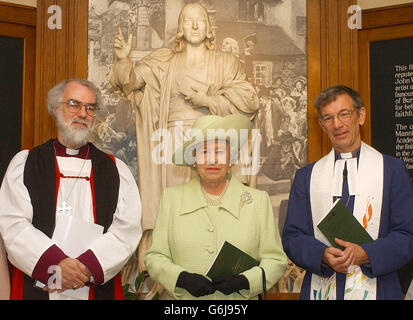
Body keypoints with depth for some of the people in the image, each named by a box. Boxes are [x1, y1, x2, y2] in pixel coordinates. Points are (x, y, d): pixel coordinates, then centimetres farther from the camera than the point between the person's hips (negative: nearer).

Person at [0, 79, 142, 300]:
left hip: (99, 288, 1)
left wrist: (87, 267, -18)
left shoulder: (116, 170, 7)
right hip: (36, 288, -1)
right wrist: (55, 264, -19)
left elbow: (128, 228, -4)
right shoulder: (24, 163, 5)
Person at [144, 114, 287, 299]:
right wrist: (181, 278, -16)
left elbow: (275, 260, 0)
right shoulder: (172, 198, 1)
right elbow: (155, 257, 0)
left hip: (238, 298, 0)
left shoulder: (258, 200, 0)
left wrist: (244, 281, -16)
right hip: (182, 303, 0)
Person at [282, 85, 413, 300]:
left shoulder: (392, 169, 2)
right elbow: (292, 236, 3)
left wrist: (365, 254, -18)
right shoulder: (306, 176, 8)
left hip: (375, 290, -1)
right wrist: (322, 255, -15)